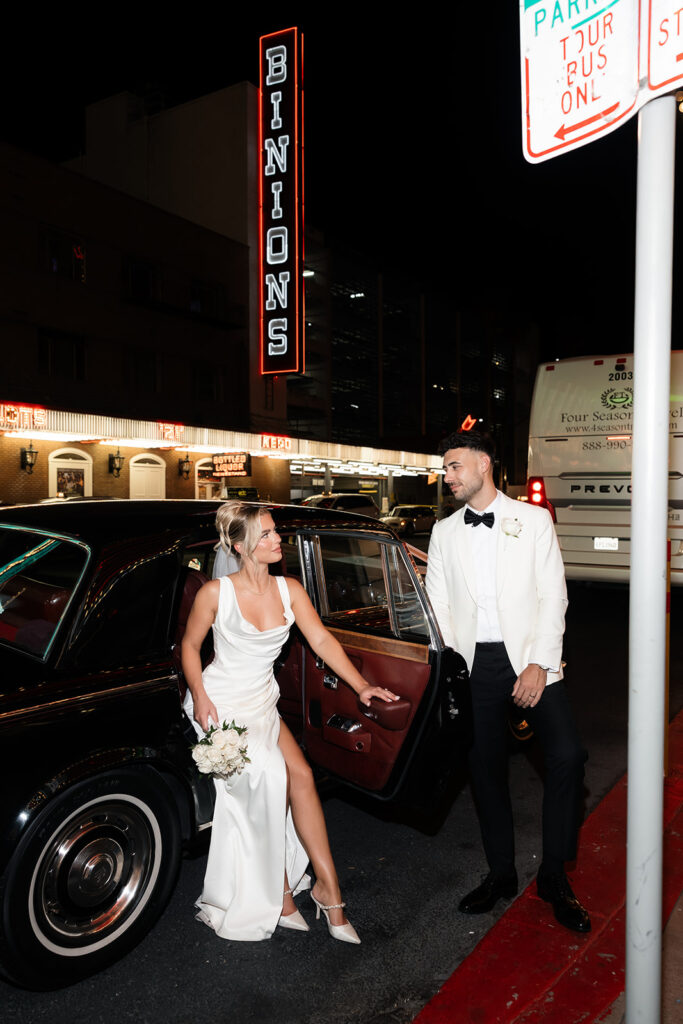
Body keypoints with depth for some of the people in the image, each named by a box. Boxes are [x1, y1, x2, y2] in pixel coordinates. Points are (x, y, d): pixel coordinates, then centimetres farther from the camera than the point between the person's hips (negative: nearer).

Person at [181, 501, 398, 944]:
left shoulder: (290, 590, -3)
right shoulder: (216, 593, -13)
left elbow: (322, 640, -8)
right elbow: (190, 645, -2)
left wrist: (361, 685, -18)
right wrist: (199, 696, -15)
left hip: (263, 703, 4)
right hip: (221, 703, -4)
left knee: (300, 775, -14)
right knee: (270, 774, -21)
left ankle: (328, 886, -1)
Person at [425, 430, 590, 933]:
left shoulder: (534, 519, 1)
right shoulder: (444, 532, 9)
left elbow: (553, 596, -4)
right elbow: (438, 605, 8)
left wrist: (539, 664, -12)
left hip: (530, 656, -2)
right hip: (475, 662, 3)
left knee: (567, 755, -15)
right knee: (486, 769, 9)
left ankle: (554, 876, 7)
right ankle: (502, 873, 29)